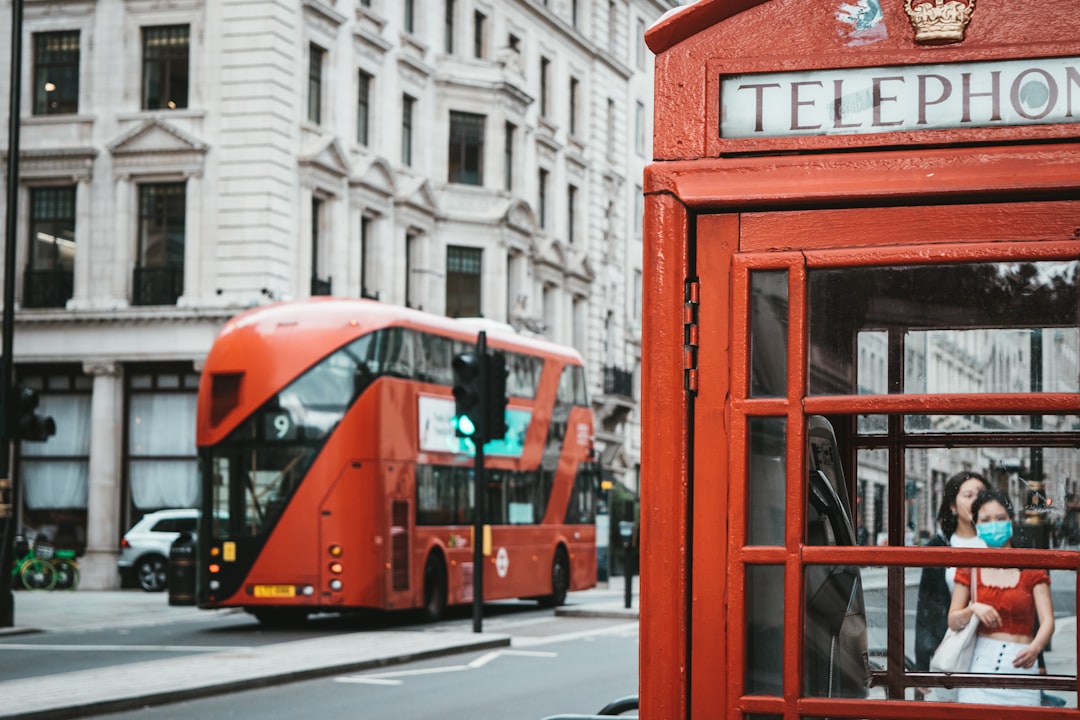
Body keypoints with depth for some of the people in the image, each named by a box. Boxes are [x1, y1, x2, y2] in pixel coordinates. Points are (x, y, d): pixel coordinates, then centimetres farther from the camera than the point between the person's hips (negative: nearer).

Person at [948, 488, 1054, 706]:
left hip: (1020, 664, -1)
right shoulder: (969, 568, 9)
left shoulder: (1031, 568, 4)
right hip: (982, 662, 1)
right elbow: (953, 621, 7)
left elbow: (1047, 620, -6)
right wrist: (973, 610, -14)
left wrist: (1035, 648, -26)